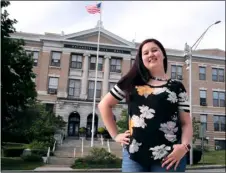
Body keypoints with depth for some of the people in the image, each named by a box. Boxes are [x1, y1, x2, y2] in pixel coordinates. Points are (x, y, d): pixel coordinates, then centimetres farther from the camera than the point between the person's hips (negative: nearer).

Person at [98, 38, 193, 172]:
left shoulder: (177, 87, 7)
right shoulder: (132, 82, 8)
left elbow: (186, 123, 5)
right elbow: (104, 105, 12)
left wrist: (185, 146, -13)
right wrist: (115, 135, 6)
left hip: (168, 156, 0)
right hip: (134, 154, 1)